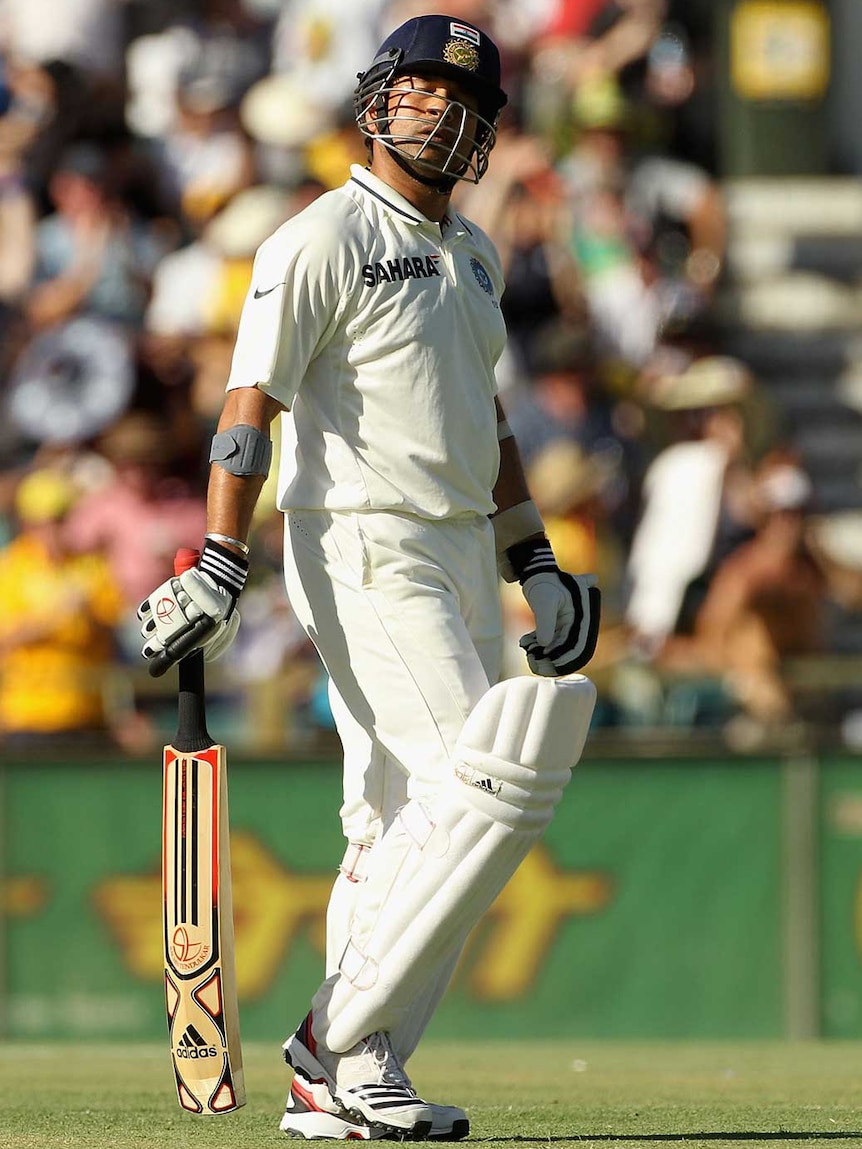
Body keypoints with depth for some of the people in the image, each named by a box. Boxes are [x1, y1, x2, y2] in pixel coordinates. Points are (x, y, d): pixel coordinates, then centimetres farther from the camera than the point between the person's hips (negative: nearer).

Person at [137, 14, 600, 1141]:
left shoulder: (471, 253, 18)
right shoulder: (323, 240, -8)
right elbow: (251, 405, -13)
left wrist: (536, 563, 20)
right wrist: (217, 569, -21)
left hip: (462, 555, 9)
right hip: (363, 551, -9)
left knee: (408, 824, 6)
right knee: (491, 783, -17)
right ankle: (342, 1039, -11)